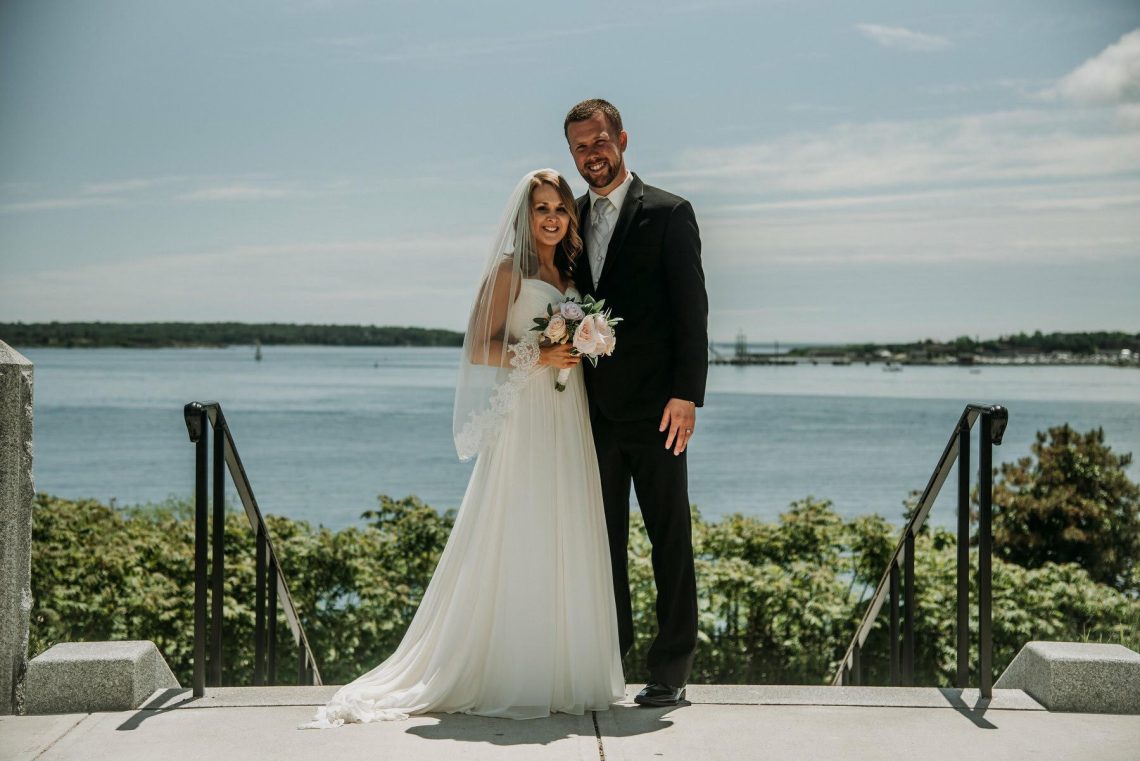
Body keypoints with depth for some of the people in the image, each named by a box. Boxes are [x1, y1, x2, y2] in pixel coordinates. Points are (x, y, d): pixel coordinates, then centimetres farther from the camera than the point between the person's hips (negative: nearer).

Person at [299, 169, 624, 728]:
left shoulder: (568, 275, 18)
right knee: (518, 543, -7)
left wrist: (583, 348, 4)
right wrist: (535, 355, -18)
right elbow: (479, 349, -8)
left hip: (568, 423, 7)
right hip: (525, 420, -7)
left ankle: (562, 673, 13)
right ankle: (508, 676, -2)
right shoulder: (508, 271, -2)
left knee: (565, 544, 7)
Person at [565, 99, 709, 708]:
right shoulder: (571, 220, 13)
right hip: (593, 408, 5)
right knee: (603, 536, 11)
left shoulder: (668, 214, -3)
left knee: (669, 537, 1)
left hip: (653, 407, -5)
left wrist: (686, 395, -16)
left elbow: (691, 309, -8)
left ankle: (671, 668, 7)